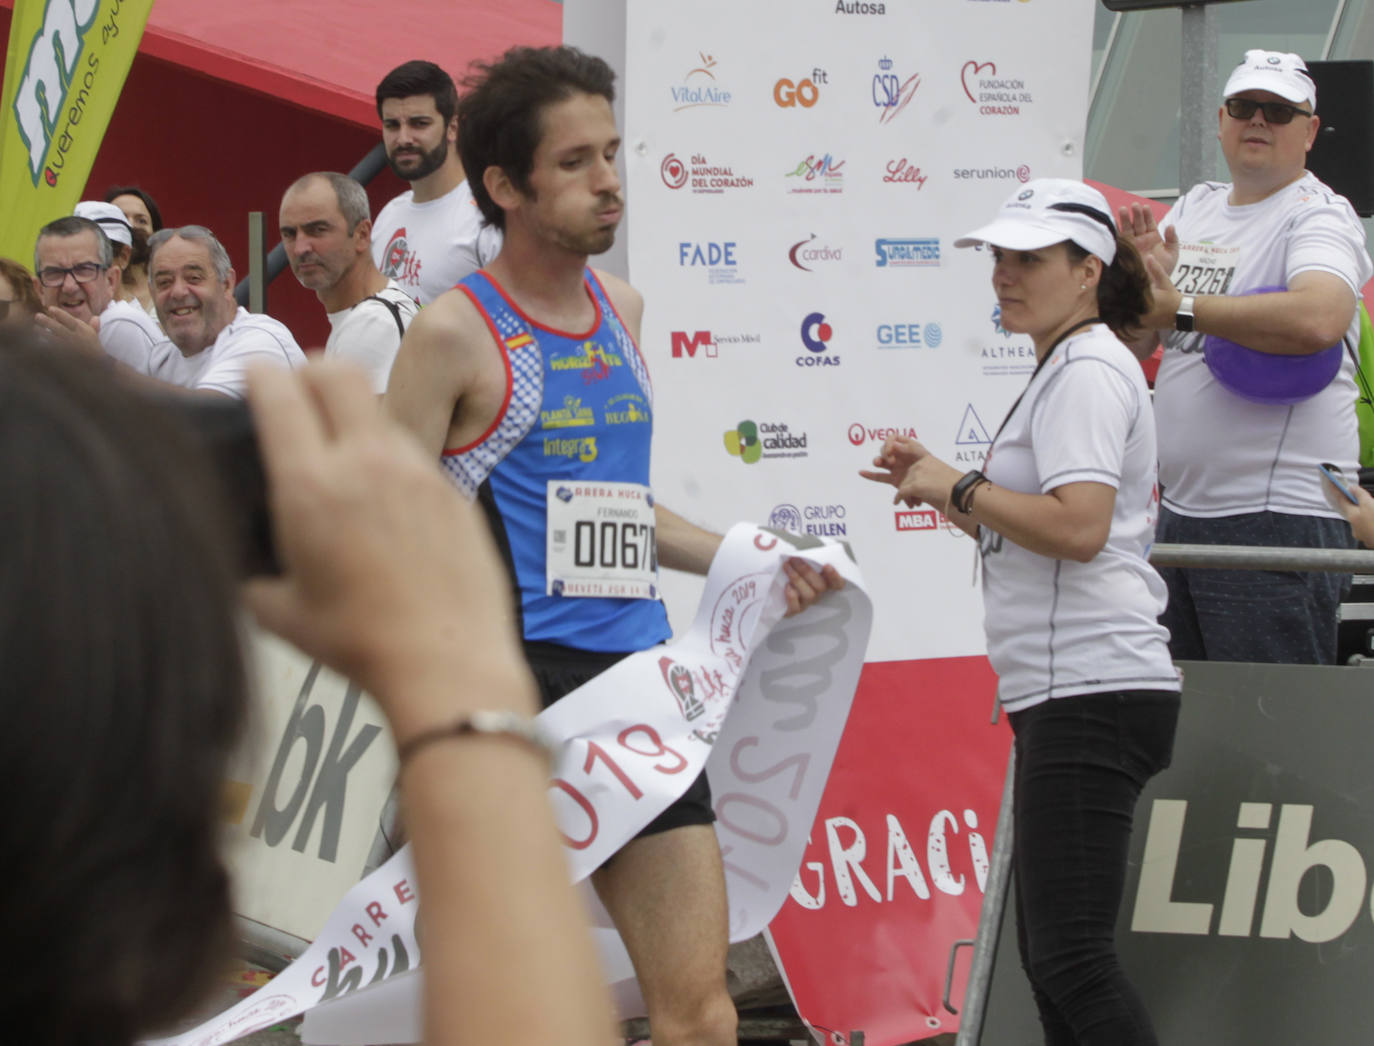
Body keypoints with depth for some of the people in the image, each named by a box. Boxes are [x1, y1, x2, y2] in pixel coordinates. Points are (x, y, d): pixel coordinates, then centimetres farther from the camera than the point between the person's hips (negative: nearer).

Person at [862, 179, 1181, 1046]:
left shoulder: (1088, 372, -10)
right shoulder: (1067, 372, 22)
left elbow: (1079, 526, -24)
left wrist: (958, 487, -12)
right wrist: (938, 488, 16)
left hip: (1091, 696, -11)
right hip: (1073, 694, 11)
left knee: (1072, 958, -17)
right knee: (1050, 953, 11)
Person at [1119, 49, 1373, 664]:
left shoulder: (1318, 216, -7)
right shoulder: (1195, 208, 16)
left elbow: (1318, 319, -29)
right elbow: (1133, 345, 16)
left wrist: (1182, 307, -21)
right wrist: (1146, 285, -7)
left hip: (1278, 517, -8)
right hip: (1180, 512, 8)